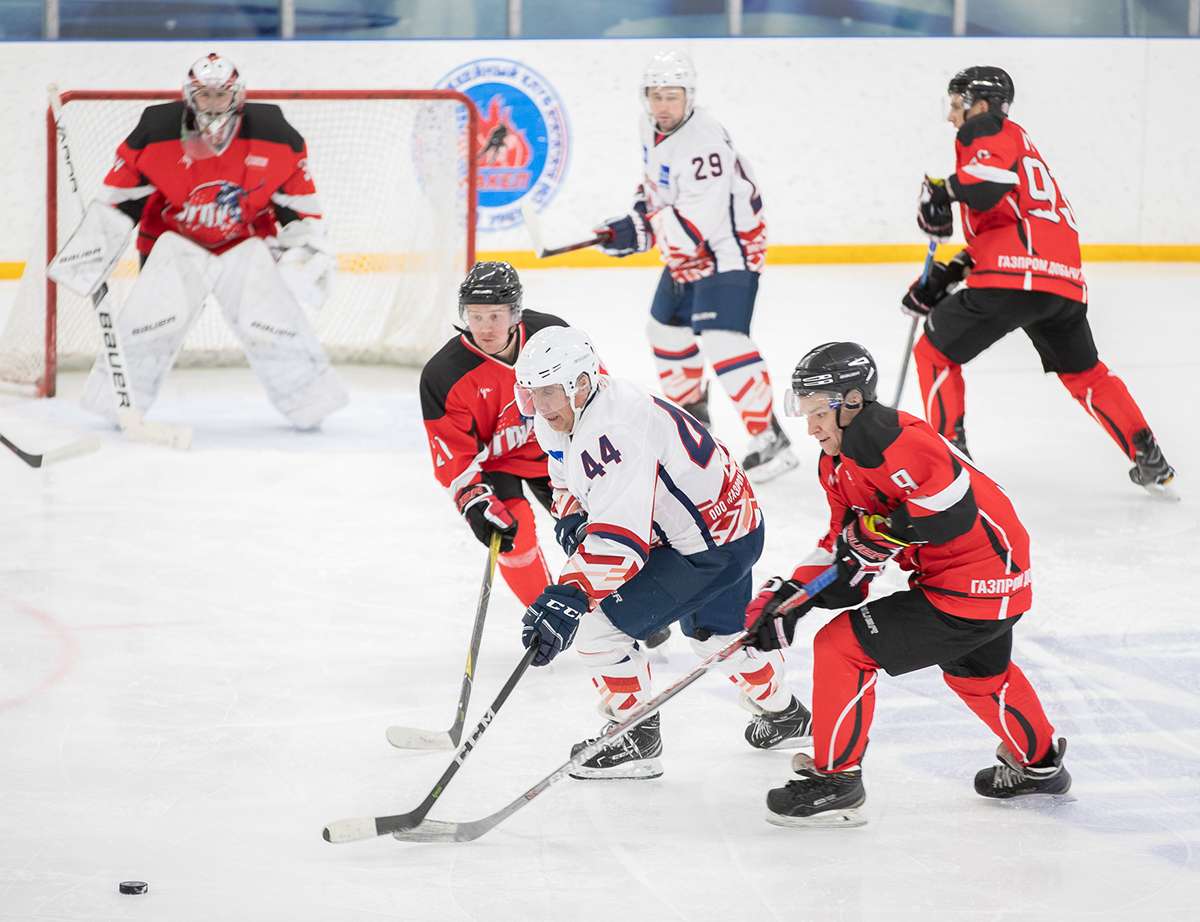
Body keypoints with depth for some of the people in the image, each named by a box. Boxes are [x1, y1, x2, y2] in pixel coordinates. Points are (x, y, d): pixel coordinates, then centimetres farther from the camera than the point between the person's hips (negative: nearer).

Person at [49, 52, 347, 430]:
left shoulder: (274, 137, -12)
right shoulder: (155, 134, -15)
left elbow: (300, 206, -2)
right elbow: (117, 201, -8)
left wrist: (308, 250, -7)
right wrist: (94, 245, -12)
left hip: (246, 245, 1)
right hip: (174, 243, -1)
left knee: (268, 317, -19)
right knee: (156, 311, -23)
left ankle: (309, 395, -1)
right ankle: (117, 397, -5)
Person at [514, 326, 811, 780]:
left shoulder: (614, 432, -35)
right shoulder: (564, 417, -4)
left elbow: (619, 534, -44)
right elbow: (568, 477, 17)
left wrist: (568, 597, -53)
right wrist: (570, 517, -5)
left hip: (715, 546, -11)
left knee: (603, 622, -13)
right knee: (717, 631, 32)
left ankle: (636, 739, 3)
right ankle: (783, 715, 55)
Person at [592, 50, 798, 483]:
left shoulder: (704, 143, -29)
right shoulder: (652, 126, 1)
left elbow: (699, 222, -34)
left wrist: (641, 232, -36)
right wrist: (642, 209, 7)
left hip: (728, 247, -10)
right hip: (687, 252, 10)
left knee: (721, 340, -22)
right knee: (666, 327, 21)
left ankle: (771, 440, -22)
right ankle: (691, 412, 41)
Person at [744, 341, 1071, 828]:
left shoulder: (889, 439, -24)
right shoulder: (837, 463, 10)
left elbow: (951, 511, -29)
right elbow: (843, 546, 11)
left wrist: (879, 533, -19)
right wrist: (788, 595, -2)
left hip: (970, 587, -11)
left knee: (842, 647, -10)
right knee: (975, 672, 36)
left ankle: (835, 779, 2)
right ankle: (1038, 763, 58)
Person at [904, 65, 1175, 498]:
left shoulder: (985, 129, 5)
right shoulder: (1019, 141, 33)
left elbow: (993, 176, -19)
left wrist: (942, 190, -5)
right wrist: (942, 276, 26)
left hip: (1015, 275, -9)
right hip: (1065, 280, 9)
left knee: (935, 352, 6)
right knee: (1085, 374, 25)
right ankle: (1151, 463, 22)